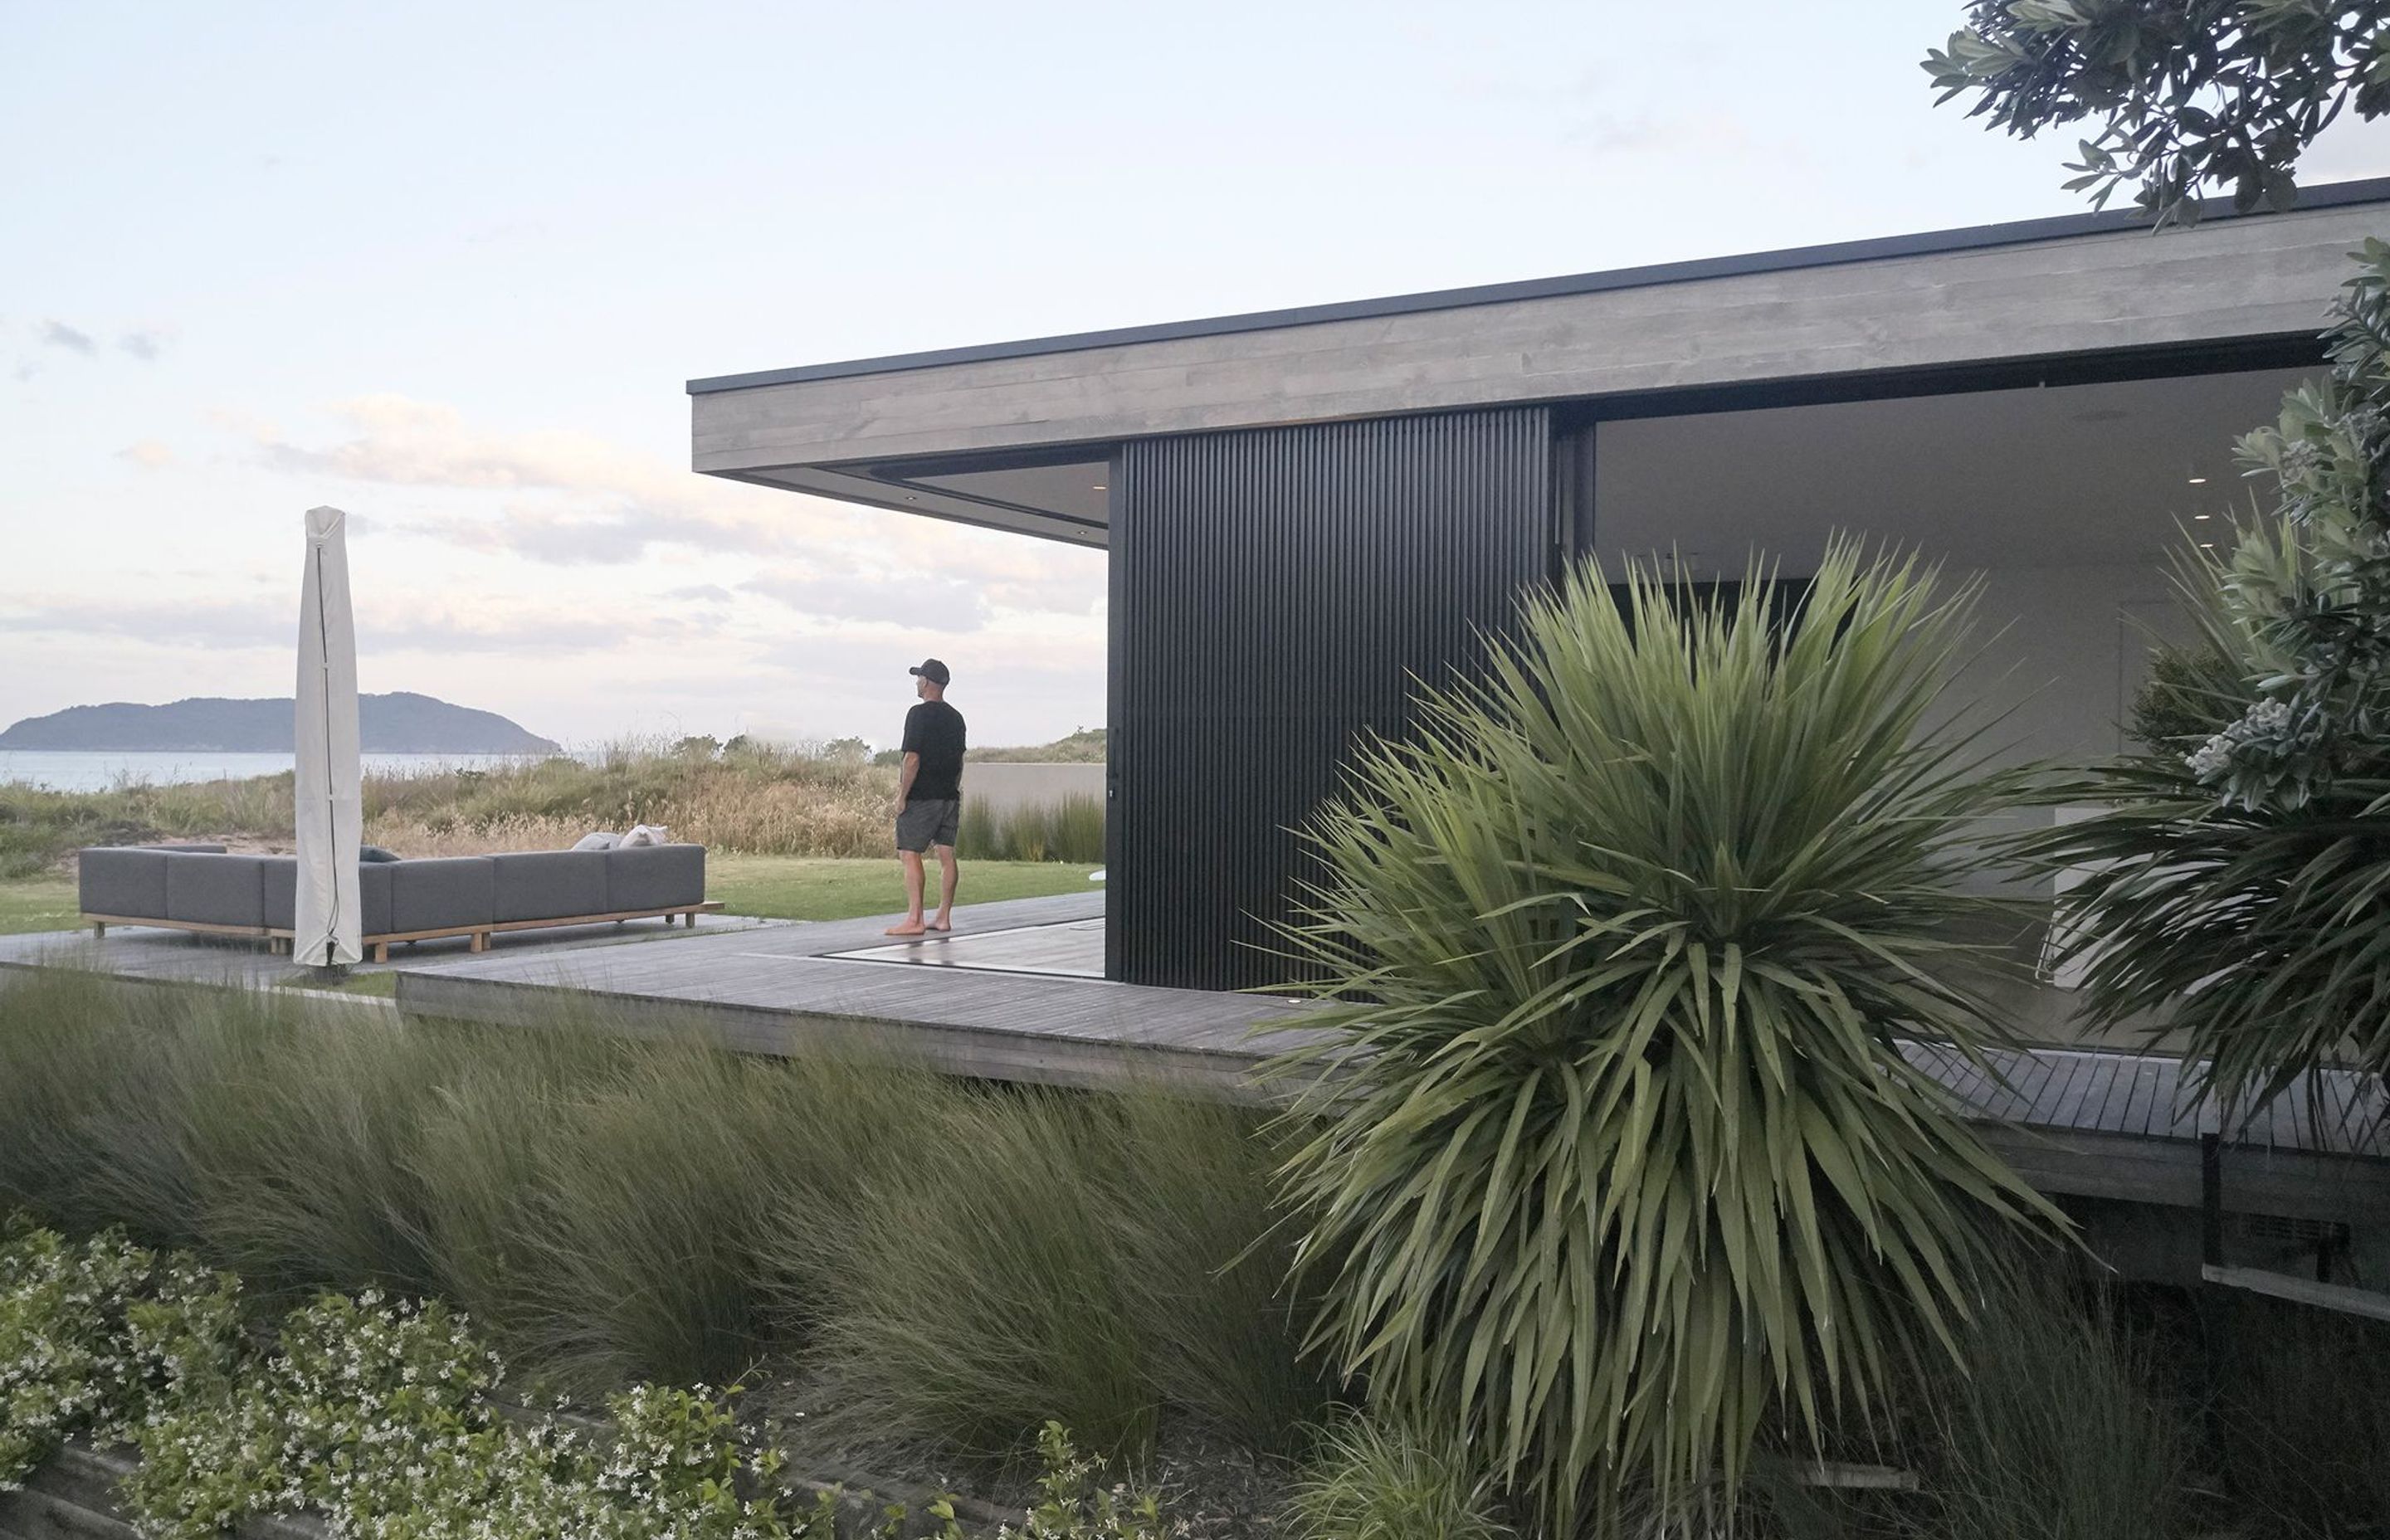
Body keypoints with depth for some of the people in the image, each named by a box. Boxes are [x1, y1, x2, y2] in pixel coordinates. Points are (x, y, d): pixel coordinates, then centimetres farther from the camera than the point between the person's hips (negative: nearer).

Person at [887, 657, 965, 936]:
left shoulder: (919, 714, -11)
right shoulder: (955, 717, 12)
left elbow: (913, 758, -16)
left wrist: (902, 795, -11)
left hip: (921, 797, -8)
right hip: (949, 796, 8)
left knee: (910, 855, -5)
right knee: (946, 855, 7)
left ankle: (914, 920, -9)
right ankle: (943, 918, 10)